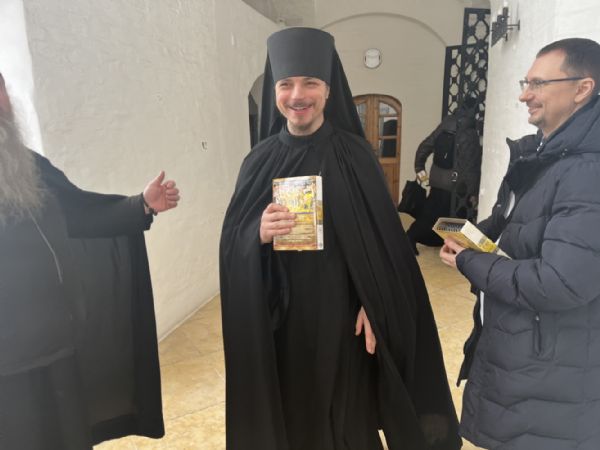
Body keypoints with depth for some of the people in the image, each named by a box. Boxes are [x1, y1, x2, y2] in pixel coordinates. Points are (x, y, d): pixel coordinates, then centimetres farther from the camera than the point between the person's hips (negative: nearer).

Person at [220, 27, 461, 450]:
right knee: (288, 414, 15)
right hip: (280, 318, 2)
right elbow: (231, 242, -1)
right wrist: (258, 233, -21)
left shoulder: (354, 155, -5)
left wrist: (373, 307, -11)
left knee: (347, 416, 14)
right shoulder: (260, 160, -1)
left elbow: (384, 240, -4)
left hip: (341, 314, -1)